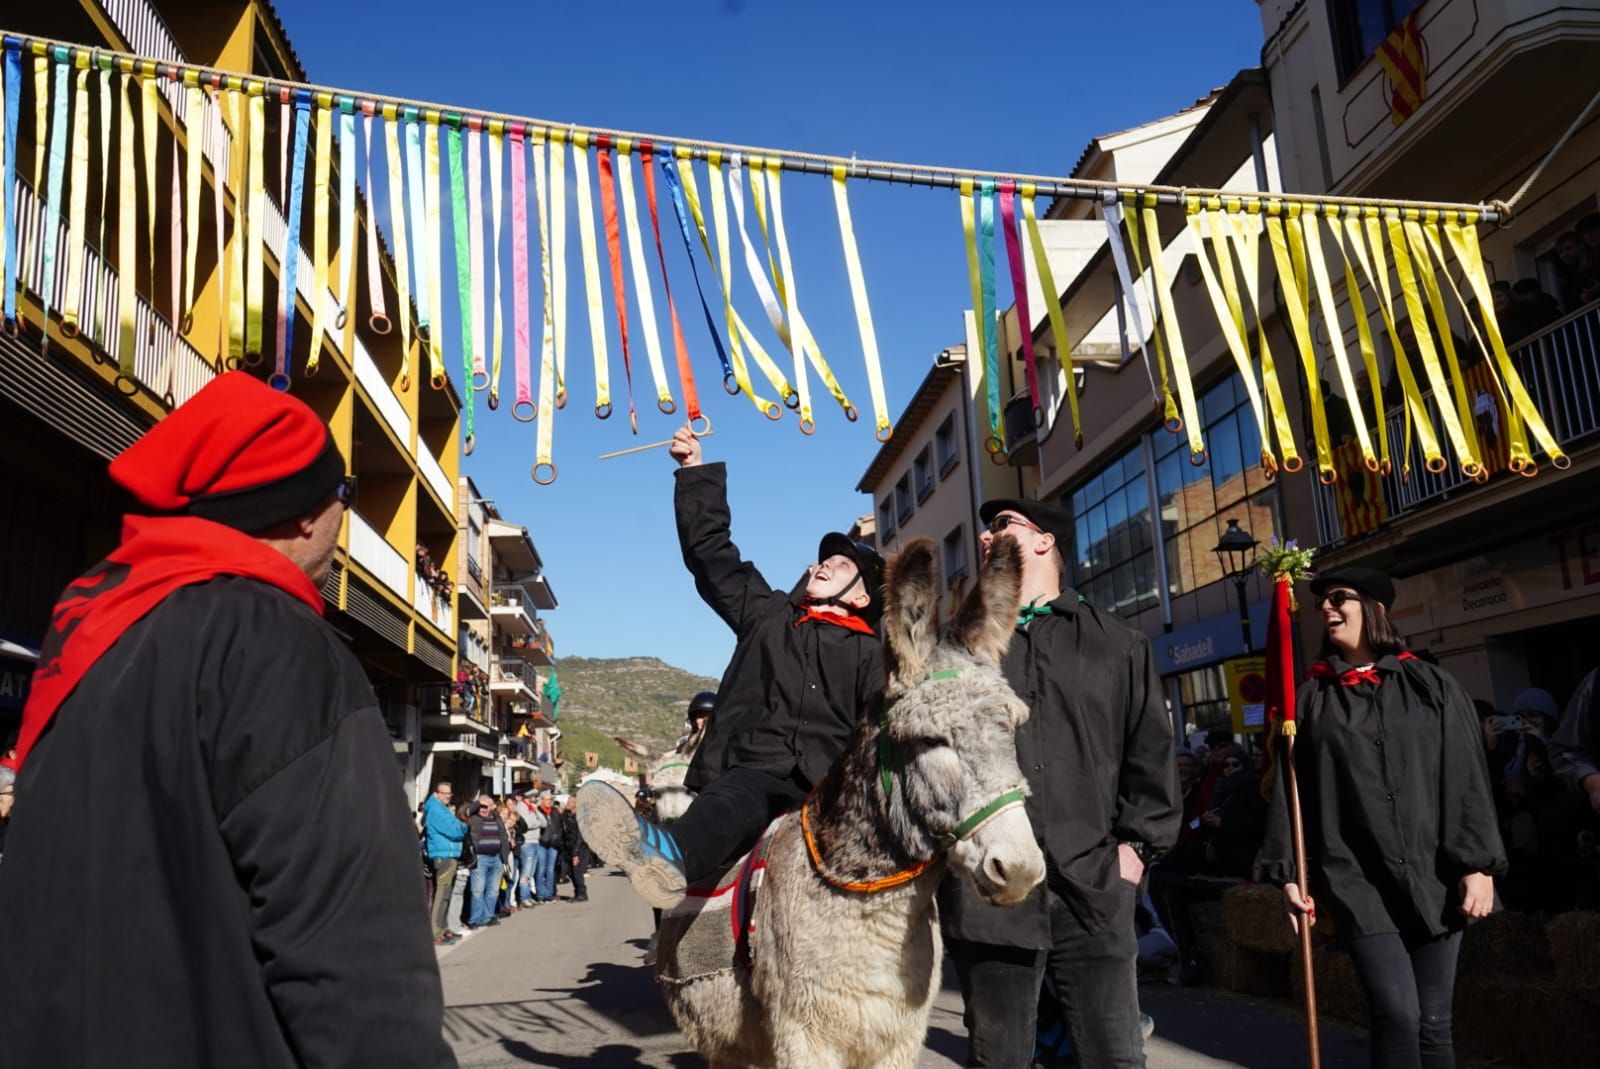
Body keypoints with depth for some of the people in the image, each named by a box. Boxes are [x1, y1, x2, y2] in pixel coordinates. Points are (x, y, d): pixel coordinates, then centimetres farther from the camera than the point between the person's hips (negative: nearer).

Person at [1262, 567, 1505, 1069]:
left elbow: (1468, 779, 1)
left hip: (1431, 876, 1)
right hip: (1356, 880, -1)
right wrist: (1288, 872, -1)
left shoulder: (1431, 685, 5)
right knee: (1397, 1015, -12)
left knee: (1432, 1023, 7)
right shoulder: (1310, 698, 6)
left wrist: (1480, 863, -6)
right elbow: (1289, 787, 4)